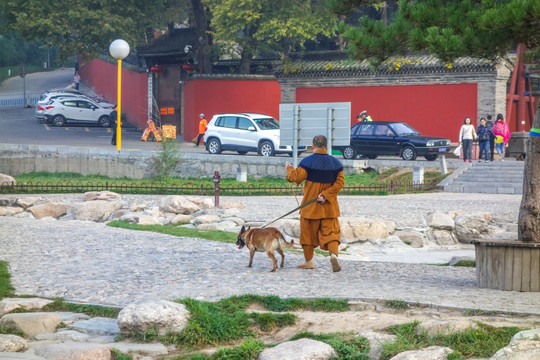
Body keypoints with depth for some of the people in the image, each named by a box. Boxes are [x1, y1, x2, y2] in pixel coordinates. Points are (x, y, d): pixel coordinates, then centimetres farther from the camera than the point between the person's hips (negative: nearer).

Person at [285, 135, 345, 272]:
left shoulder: (308, 161, -10)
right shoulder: (335, 162, 3)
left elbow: (296, 178, -12)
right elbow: (340, 182, -3)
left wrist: (289, 169, 8)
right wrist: (325, 195, -9)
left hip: (311, 204, -2)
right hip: (330, 207, 2)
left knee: (308, 232, 11)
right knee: (330, 231, 3)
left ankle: (308, 261, 19)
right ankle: (334, 254, -23)